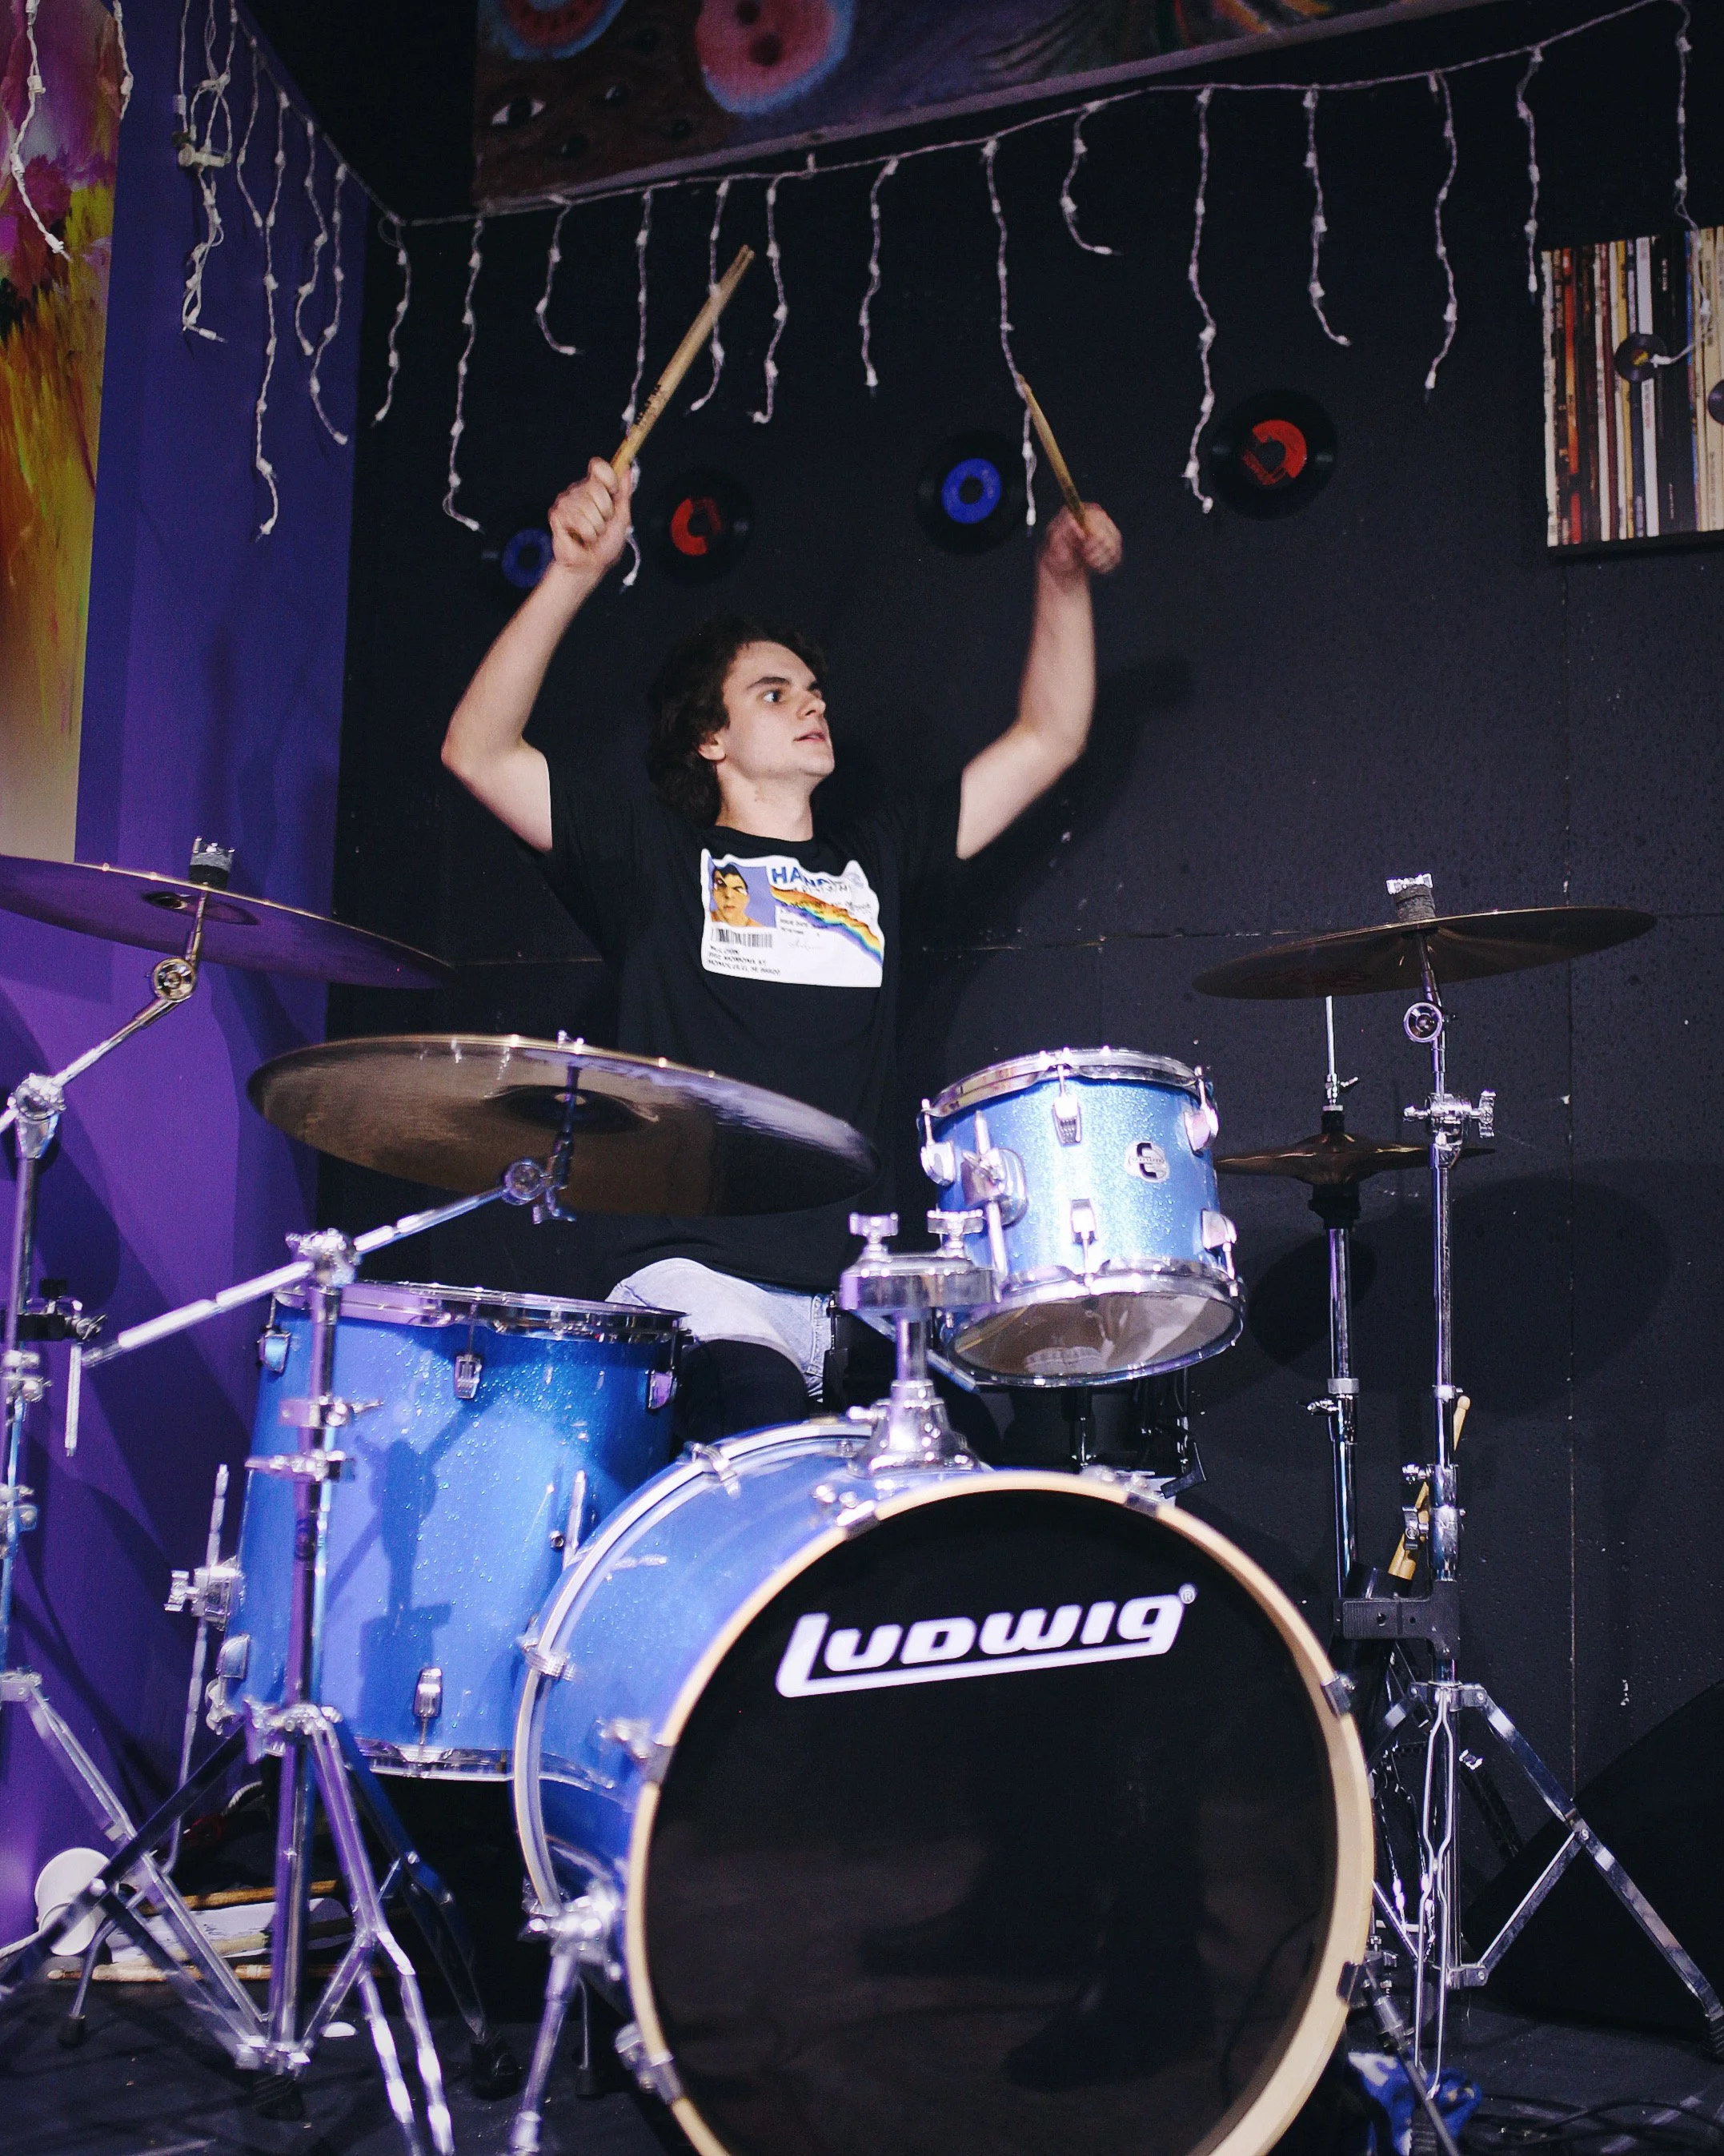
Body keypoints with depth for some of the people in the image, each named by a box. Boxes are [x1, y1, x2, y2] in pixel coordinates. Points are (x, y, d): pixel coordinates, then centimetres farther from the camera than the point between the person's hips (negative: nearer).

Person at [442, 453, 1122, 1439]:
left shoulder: (875, 861, 22)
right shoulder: (657, 858, 11)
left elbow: (1047, 739, 24)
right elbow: (480, 751, 0)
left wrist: (1064, 582, 13)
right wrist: (573, 575, -9)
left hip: (858, 1288, 4)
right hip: (701, 1278, -4)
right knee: (762, 1422, -34)